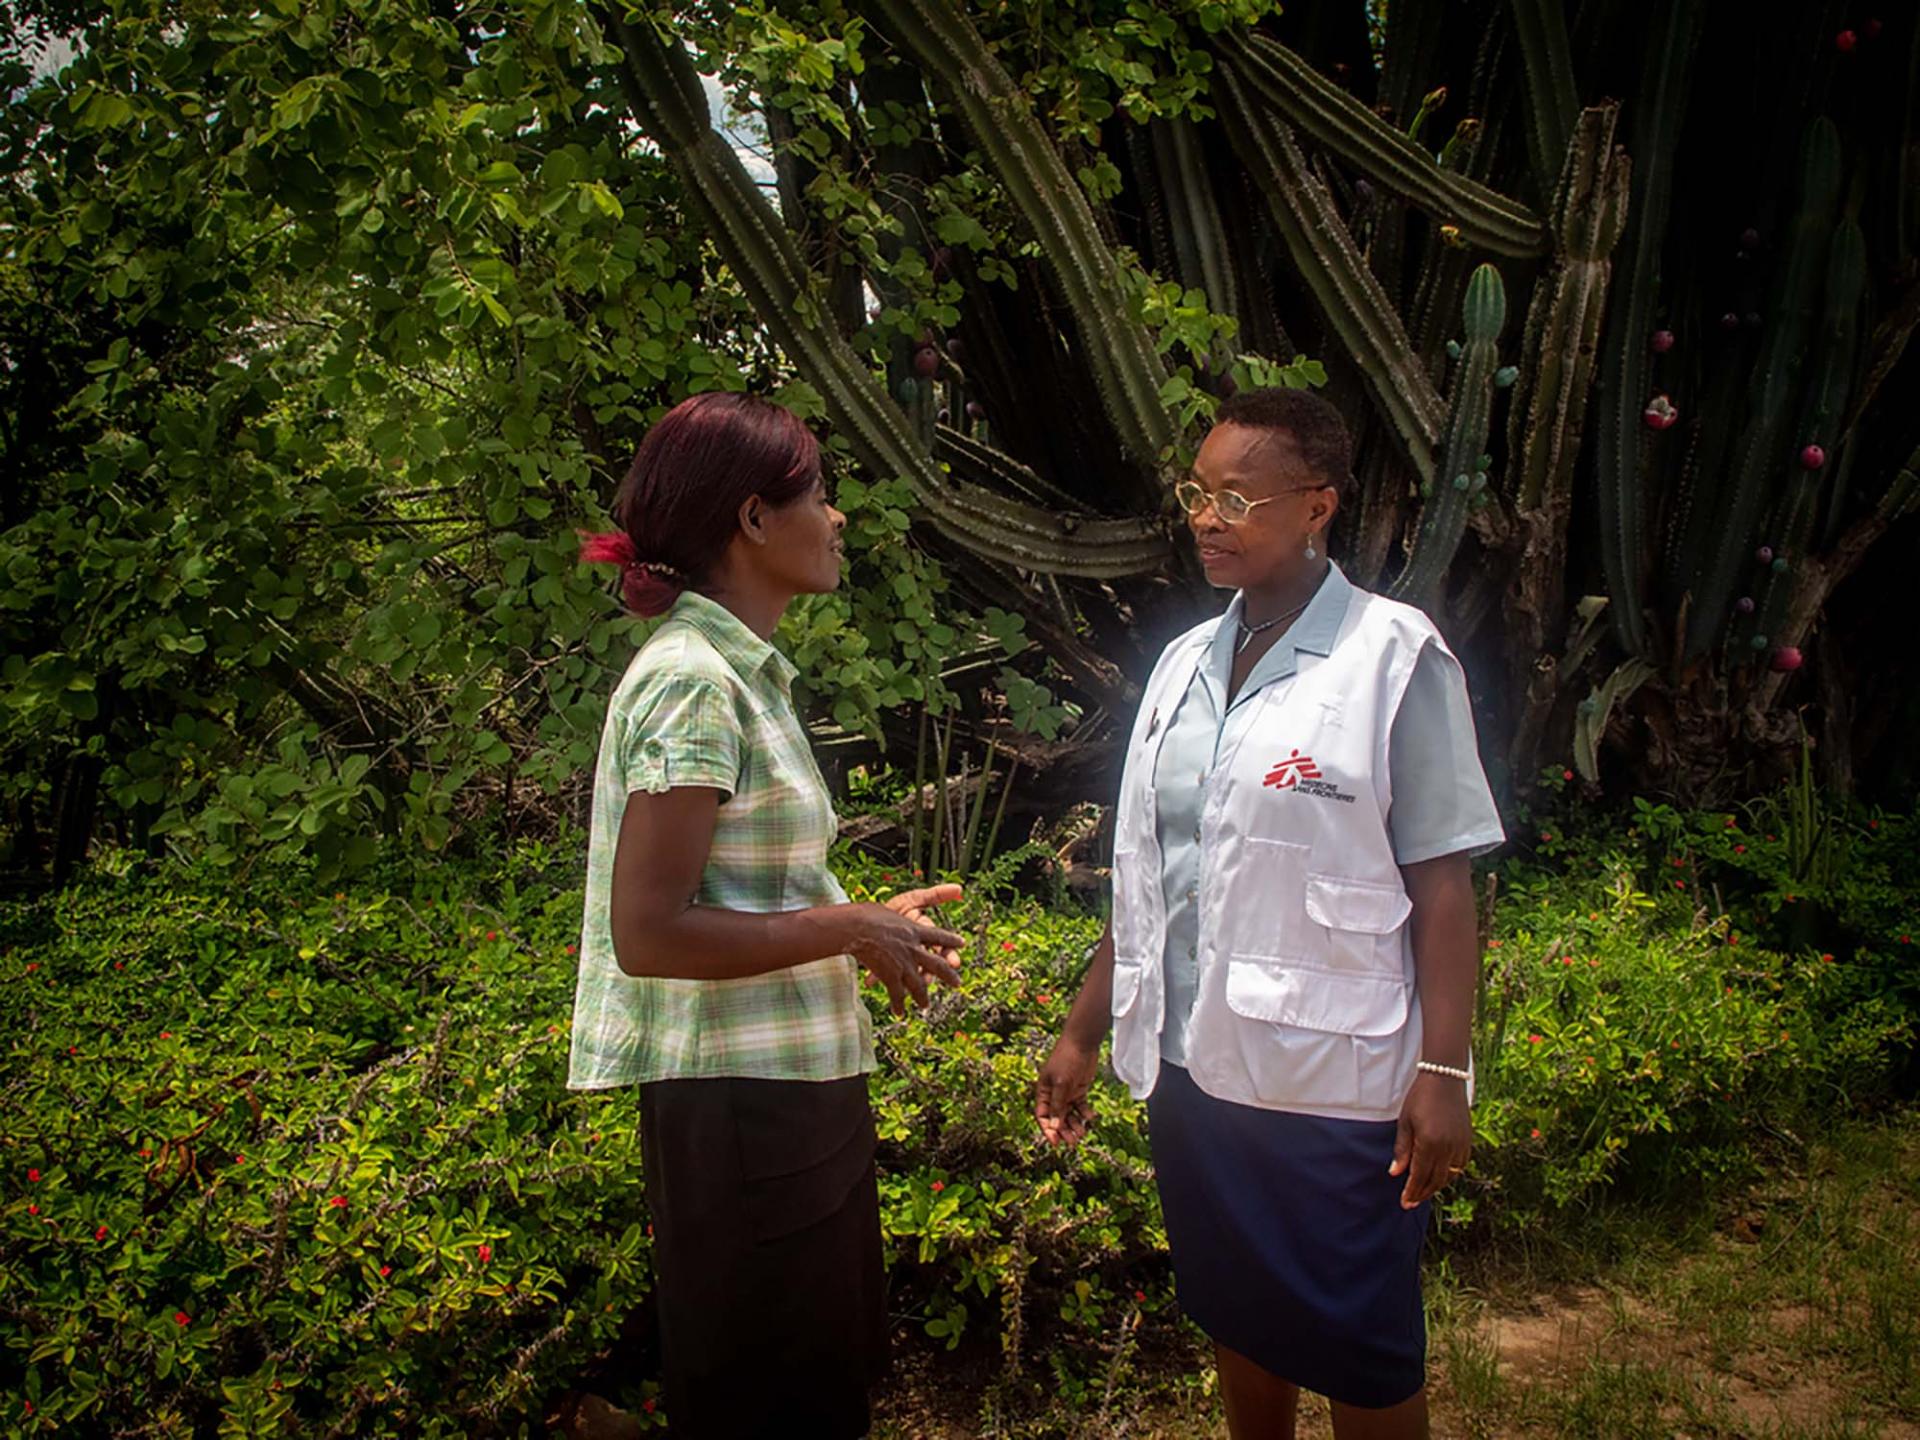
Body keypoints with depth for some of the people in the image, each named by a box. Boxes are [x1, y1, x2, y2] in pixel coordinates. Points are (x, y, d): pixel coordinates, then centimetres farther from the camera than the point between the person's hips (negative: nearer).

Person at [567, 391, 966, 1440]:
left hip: (792, 1087, 9)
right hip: (742, 1107, -9)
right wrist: (852, 932, -17)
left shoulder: (740, 671, 11)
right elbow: (649, 933, -24)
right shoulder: (692, 682, -19)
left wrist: (868, 925, 5)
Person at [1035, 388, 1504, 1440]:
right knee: (1235, 1319, 20)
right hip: (1194, 1066, 6)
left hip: (1334, 1083, -5)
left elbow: (1442, 882, -10)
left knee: (1360, 1353, 9)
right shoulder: (1186, 664, 7)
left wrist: (1442, 1071, -13)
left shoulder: (1393, 657, -9)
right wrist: (1082, 1034, 13)